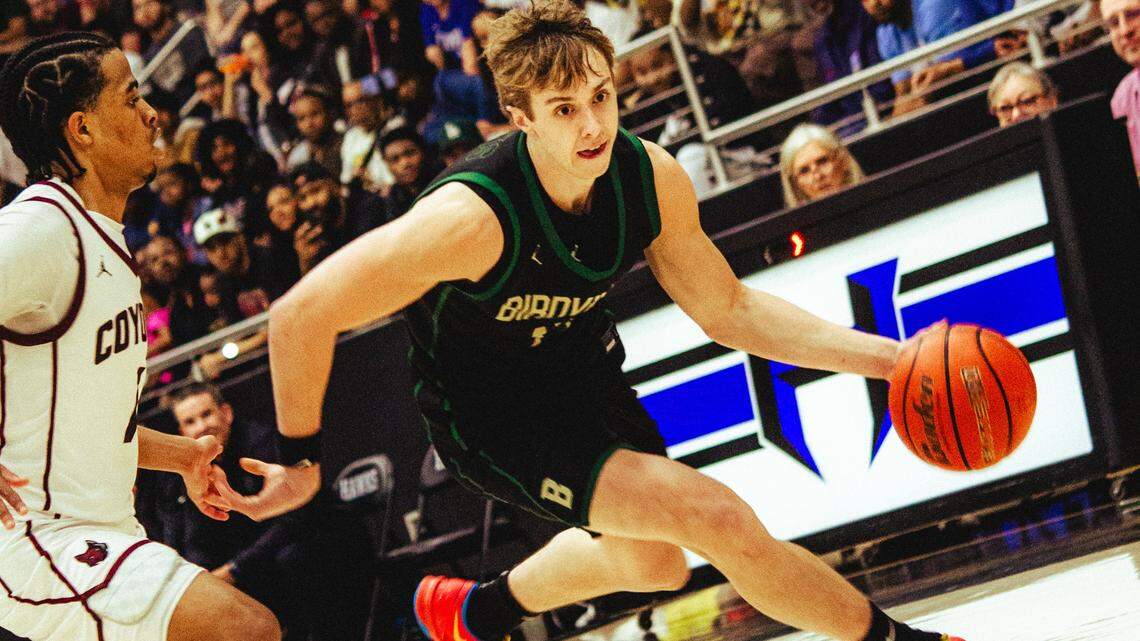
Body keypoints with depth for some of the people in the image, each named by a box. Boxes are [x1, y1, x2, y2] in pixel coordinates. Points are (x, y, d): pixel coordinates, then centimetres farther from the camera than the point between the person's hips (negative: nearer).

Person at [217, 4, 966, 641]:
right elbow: (302, 315, -31)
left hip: (580, 374, 7)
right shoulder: (474, 217, -37)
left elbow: (727, 309, -3)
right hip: (489, 412, -7)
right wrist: (301, 461, -20)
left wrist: (882, 356, -13)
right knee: (717, 517, -21)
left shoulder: (651, 177, -19)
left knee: (652, 561, 29)